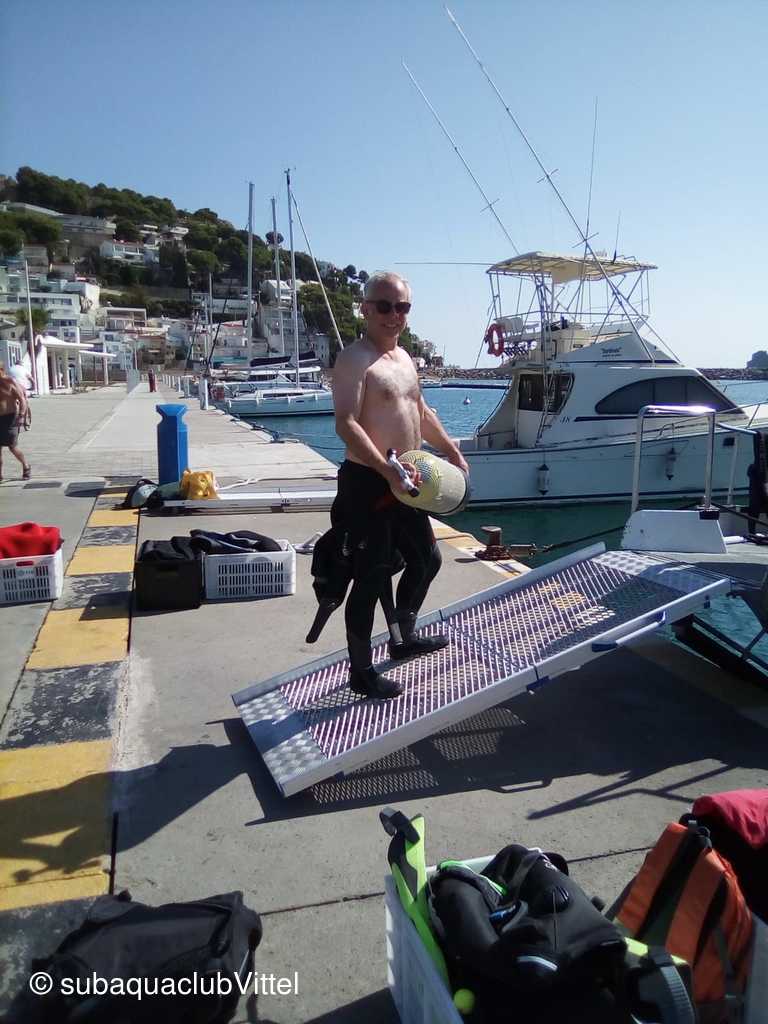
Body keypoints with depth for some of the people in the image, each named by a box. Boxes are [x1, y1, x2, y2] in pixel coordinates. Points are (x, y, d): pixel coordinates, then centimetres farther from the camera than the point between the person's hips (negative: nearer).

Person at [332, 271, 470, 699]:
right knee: (372, 576, -2)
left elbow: (422, 412, 25)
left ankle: (403, 638, 41)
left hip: (406, 482, 9)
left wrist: (452, 451, 21)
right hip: (368, 483, -9)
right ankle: (361, 671, 14)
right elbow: (346, 424, -26)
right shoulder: (354, 360, -15)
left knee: (427, 559, 21)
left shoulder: (404, 357, 14)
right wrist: (387, 469, -36)